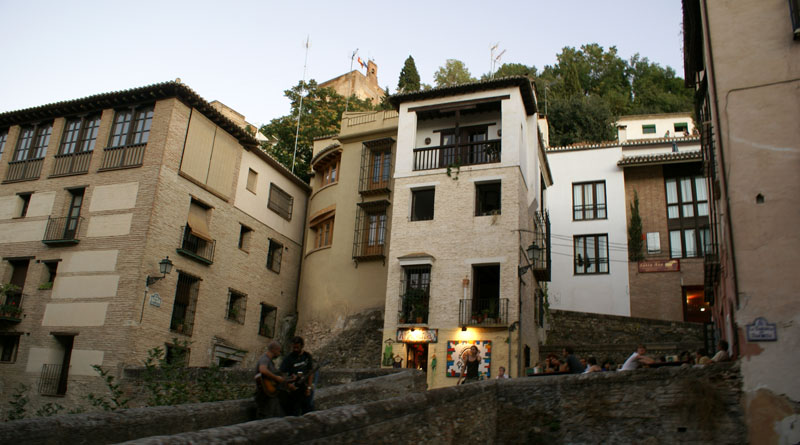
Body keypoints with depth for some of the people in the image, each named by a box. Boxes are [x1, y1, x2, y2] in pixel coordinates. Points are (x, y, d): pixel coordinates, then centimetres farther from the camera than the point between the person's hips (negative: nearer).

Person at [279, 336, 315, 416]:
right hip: (293, 389, -2)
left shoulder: (307, 356, 6)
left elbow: (311, 372, 6)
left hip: (305, 389, 2)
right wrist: (289, 384, -21)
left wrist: (309, 387, -1)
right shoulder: (288, 358, -2)